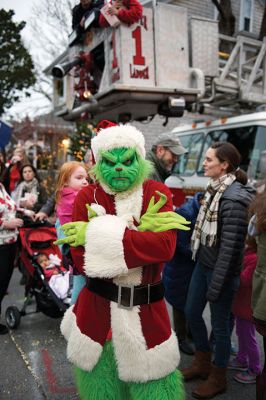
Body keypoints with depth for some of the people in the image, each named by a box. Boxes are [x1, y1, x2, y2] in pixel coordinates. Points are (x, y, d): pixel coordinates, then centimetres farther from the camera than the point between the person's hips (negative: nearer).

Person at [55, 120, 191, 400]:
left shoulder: (158, 193, -6)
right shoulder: (86, 197, -7)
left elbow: (165, 247, -22)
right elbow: (80, 260, -17)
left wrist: (99, 235, -22)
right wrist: (138, 231, -22)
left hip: (147, 308, 0)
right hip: (98, 307, 1)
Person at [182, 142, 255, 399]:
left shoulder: (234, 198, -22)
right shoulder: (215, 188, 4)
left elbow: (230, 245, -22)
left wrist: (216, 284, -19)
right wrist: (198, 257, 17)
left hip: (220, 270, -9)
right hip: (203, 264, 9)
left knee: (219, 324, 9)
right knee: (191, 312, 19)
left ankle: (218, 378, 32)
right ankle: (202, 363, 42)